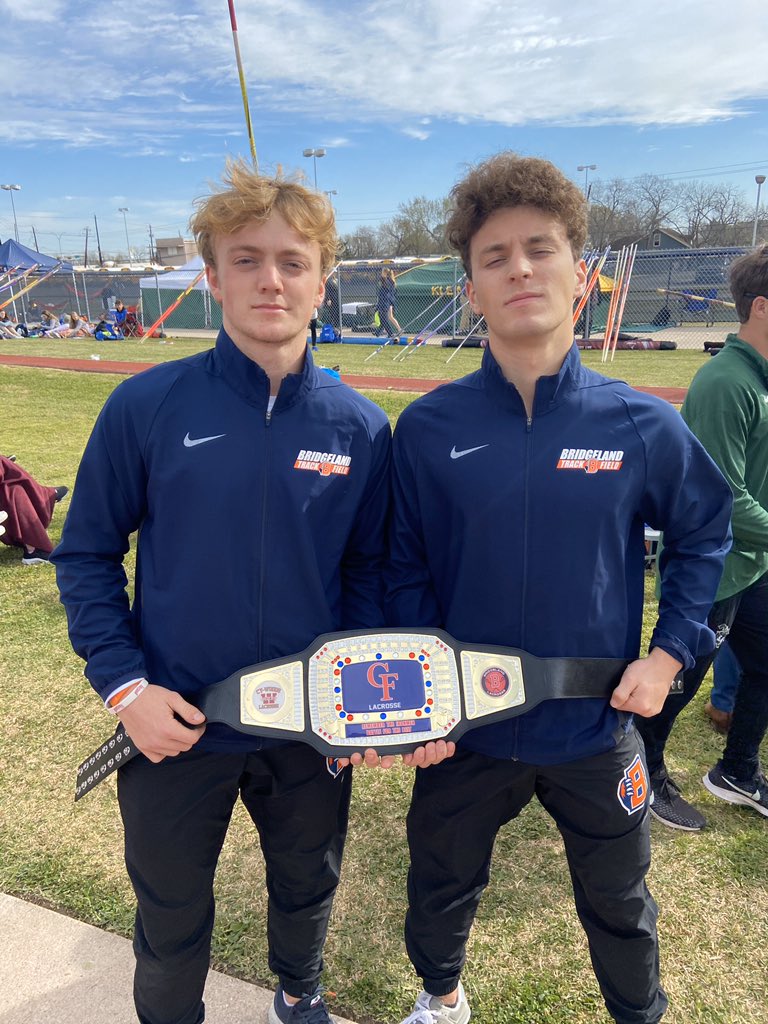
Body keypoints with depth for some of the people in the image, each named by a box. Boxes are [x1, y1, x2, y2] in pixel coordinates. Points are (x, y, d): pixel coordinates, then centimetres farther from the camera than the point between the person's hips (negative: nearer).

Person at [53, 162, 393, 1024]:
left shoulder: (361, 428, -6)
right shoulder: (147, 406, -12)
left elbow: (368, 571, 3)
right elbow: (86, 556, -4)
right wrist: (123, 685, -12)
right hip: (174, 726, -1)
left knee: (308, 885, 26)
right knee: (171, 916, 21)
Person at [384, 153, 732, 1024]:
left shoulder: (643, 425, -11)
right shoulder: (426, 427, -12)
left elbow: (703, 534, 4)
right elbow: (403, 569, -4)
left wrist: (670, 651, -5)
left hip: (597, 727, 0)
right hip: (464, 730, 1)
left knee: (618, 905, 24)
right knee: (441, 887, 25)